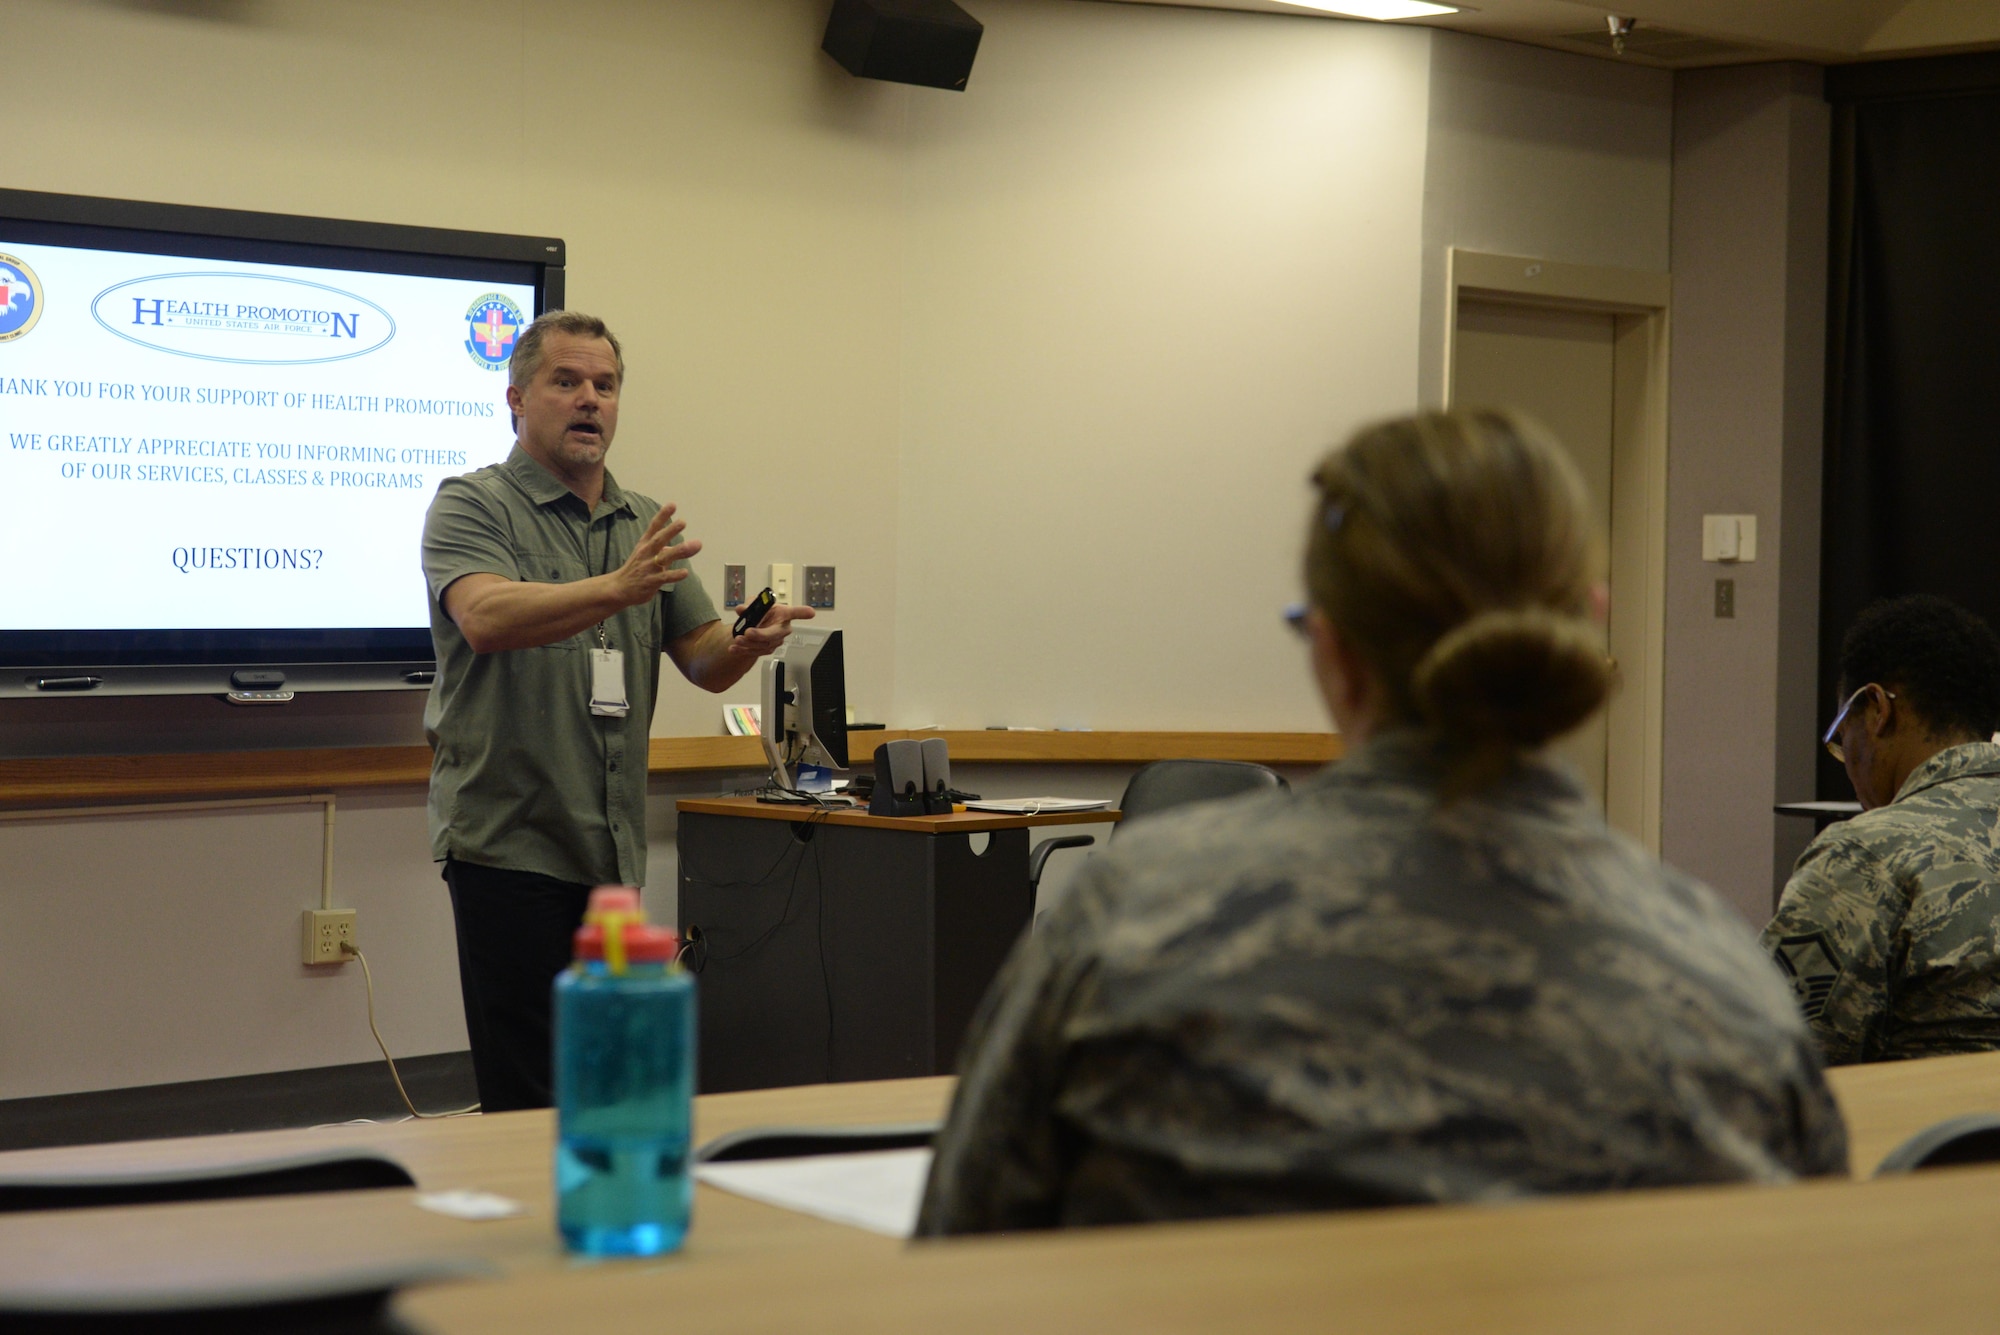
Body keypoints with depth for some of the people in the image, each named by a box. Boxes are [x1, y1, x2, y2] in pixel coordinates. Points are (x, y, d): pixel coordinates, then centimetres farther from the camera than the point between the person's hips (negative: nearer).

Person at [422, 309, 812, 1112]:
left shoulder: (645, 526, 16)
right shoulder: (472, 506, -3)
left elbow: (704, 663, 12)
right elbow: (486, 618, -22)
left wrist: (747, 642, -12)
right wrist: (615, 589, -36)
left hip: (614, 853, 6)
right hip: (510, 843, -6)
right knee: (530, 1098, -6)